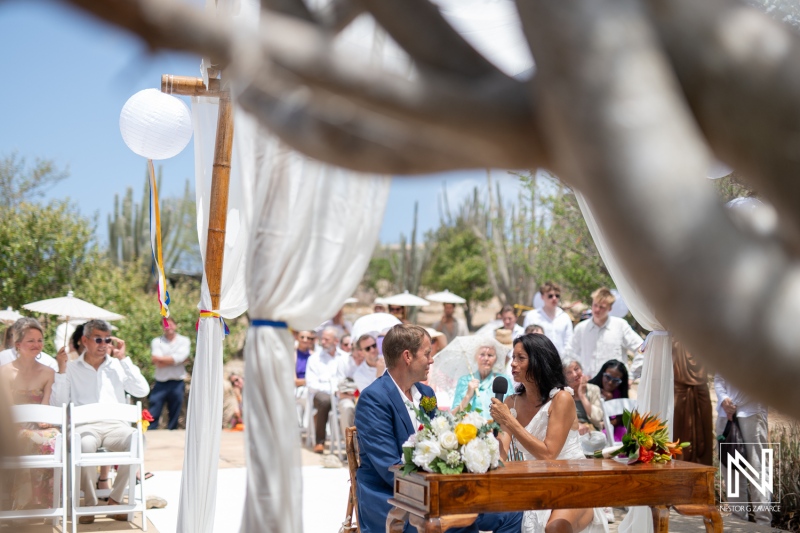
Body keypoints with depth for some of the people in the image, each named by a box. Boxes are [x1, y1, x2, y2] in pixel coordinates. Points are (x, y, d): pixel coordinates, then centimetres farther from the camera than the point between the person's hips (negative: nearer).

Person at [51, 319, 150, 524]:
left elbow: (142, 391, 4)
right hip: (85, 425, -2)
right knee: (85, 445, -39)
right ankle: (90, 503, -21)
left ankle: (115, 499, -18)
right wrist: (61, 370, -3)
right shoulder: (71, 368, 13)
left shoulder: (118, 366, 18)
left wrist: (124, 358, 6)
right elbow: (57, 404, 5)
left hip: (115, 424, 2)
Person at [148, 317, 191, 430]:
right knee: (153, 415, -6)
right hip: (161, 383, 0)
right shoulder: (157, 341, 5)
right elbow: (156, 361, -9)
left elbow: (179, 357, -12)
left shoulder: (184, 341, 5)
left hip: (177, 383, 0)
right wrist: (178, 360, -8)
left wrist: (161, 359, -8)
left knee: (174, 417, 7)